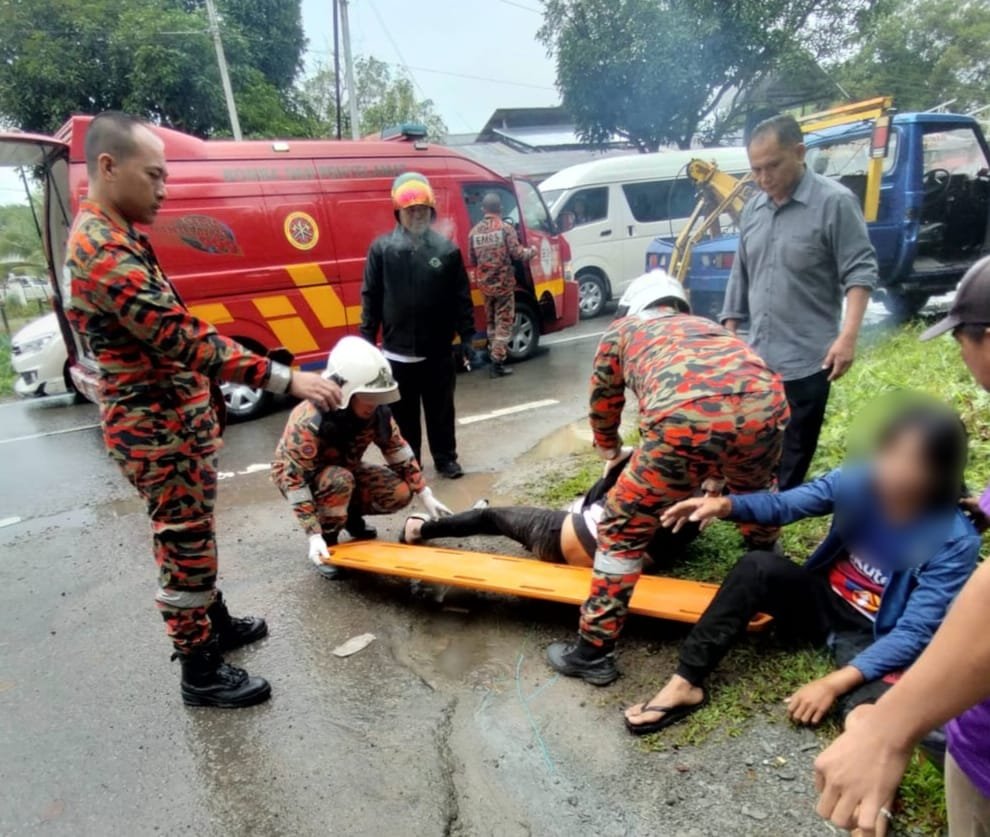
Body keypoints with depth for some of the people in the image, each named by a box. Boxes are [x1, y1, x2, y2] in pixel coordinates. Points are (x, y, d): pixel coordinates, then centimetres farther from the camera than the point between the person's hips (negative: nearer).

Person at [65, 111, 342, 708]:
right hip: (160, 430, -10)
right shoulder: (103, 251, -23)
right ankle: (201, 673, 20)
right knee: (185, 546, 3)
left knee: (193, 537, 22)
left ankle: (217, 625, 41)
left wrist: (205, 404, 22)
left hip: (176, 420, 10)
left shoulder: (116, 236, 12)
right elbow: (185, 340, -31)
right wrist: (287, 379, -33)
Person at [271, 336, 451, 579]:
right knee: (340, 481, -38)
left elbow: (398, 450, -8)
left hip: (345, 469, 5)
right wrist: (314, 536, -37)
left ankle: (351, 515, 14)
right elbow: (295, 480, -34)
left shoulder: (377, 411, -20)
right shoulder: (308, 422, -36)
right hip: (295, 475, -5)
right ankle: (327, 542, -13)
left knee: (401, 492, -14)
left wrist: (425, 494, -10)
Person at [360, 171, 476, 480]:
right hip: (397, 351, 0)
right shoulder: (382, 248, -1)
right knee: (404, 413, 11)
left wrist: (467, 337, 0)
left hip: (437, 350, 0)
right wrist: (367, 339, -2)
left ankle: (445, 459, 28)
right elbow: (370, 298, 1)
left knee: (441, 410, 12)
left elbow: (461, 298, 3)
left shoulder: (446, 249, 0)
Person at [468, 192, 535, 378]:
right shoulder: (506, 228, -9)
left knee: (491, 322, 21)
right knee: (504, 322, 1)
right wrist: (531, 251, 7)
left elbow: (472, 259, 9)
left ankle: (494, 354, 31)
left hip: (484, 284, 5)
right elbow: (517, 253, -13)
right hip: (504, 283, -4)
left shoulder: (474, 231, 4)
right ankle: (497, 363, -3)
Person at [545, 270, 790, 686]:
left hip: (689, 417, -5)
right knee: (755, 497, 39)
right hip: (766, 403, 5)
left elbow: (603, 404, 41)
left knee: (622, 531, 14)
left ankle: (592, 653, 22)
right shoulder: (706, 325, 42)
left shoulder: (622, 330, 32)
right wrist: (713, 475, 64)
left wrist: (609, 449, 63)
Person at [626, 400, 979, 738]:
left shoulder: (956, 543, -21)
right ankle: (687, 683, -23)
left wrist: (835, 683, -29)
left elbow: (914, 634, -22)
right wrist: (726, 505, -26)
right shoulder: (859, 479, -14)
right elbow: (783, 504, -6)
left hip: (873, 640, -4)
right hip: (824, 600, 4)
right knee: (759, 566, -26)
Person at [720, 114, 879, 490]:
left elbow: (860, 272, -12)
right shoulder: (754, 208, 10)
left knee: (794, 453, 6)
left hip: (808, 359, -6)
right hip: (756, 356, 6)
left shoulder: (835, 202, -9)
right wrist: (729, 331, 14)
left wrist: (848, 336, -22)